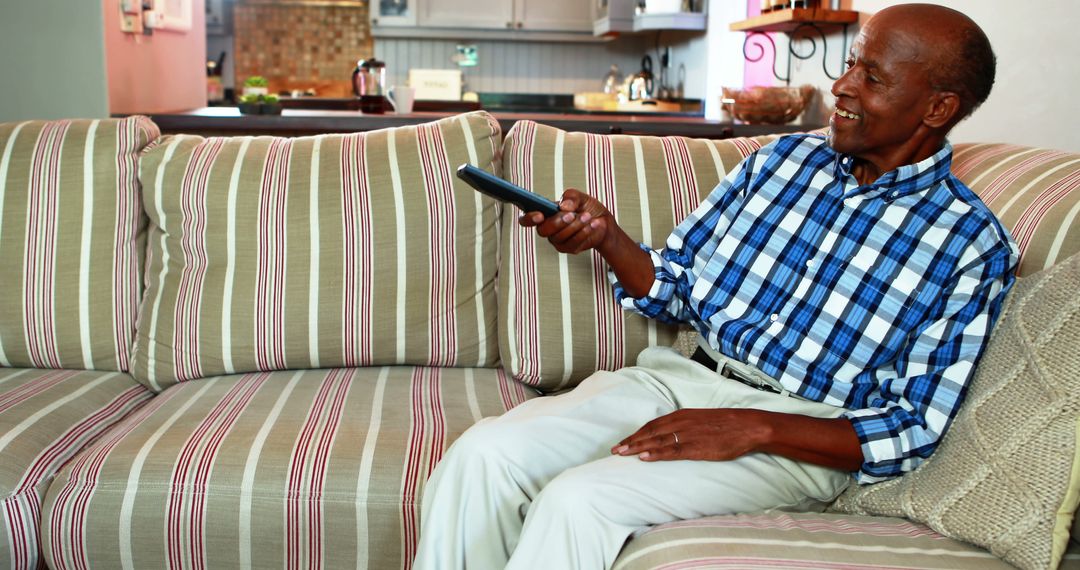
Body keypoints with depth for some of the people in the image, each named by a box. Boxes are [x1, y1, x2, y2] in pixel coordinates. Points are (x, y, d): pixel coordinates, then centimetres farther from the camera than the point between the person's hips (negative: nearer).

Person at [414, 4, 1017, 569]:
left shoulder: (973, 248, -5)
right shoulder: (788, 157, 10)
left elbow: (914, 431, -8)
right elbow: (674, 289, 14)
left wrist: (753, 428, -19)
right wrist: (606, 234, -7)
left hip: (801, 439, -5)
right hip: (684, 377, 5)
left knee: (578, 499, -28)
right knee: (485, 453, -18)